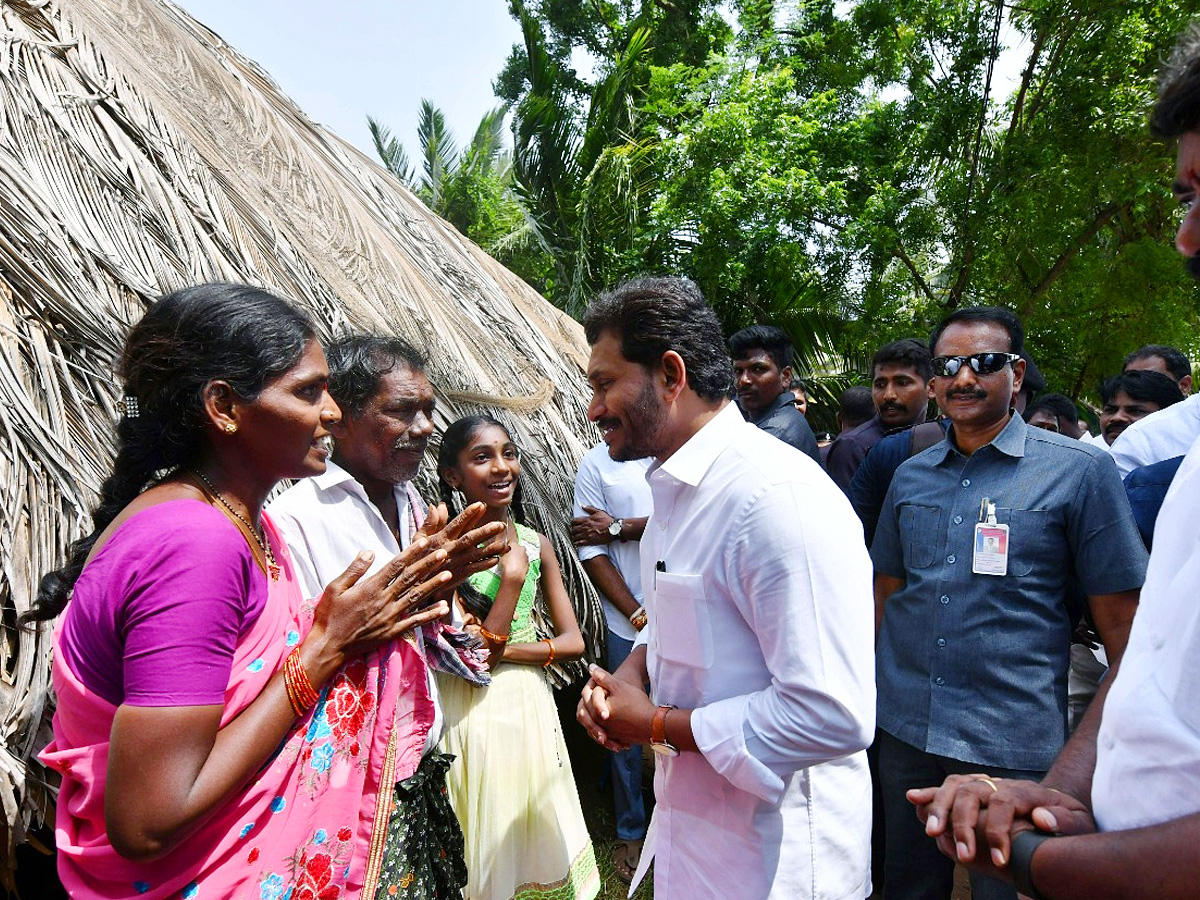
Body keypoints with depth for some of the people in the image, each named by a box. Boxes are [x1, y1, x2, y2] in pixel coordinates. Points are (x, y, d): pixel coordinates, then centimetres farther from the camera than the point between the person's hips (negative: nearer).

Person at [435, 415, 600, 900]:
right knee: (490, 837, 12)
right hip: (473, 710, -4)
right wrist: (512, 571, -23)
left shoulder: (536, 543, 1)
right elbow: (474, 657, -19)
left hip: (531, 701, 4)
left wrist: (506, 651, -14)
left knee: (536, 826, 19)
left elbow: (573, 641, 0)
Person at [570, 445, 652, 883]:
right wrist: (638, 614, -8)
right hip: (627, 621, 0)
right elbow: (591, 551, -4)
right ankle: (630, 833, 31)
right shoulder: (596, 462, 1)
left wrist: (619, 528, -13)